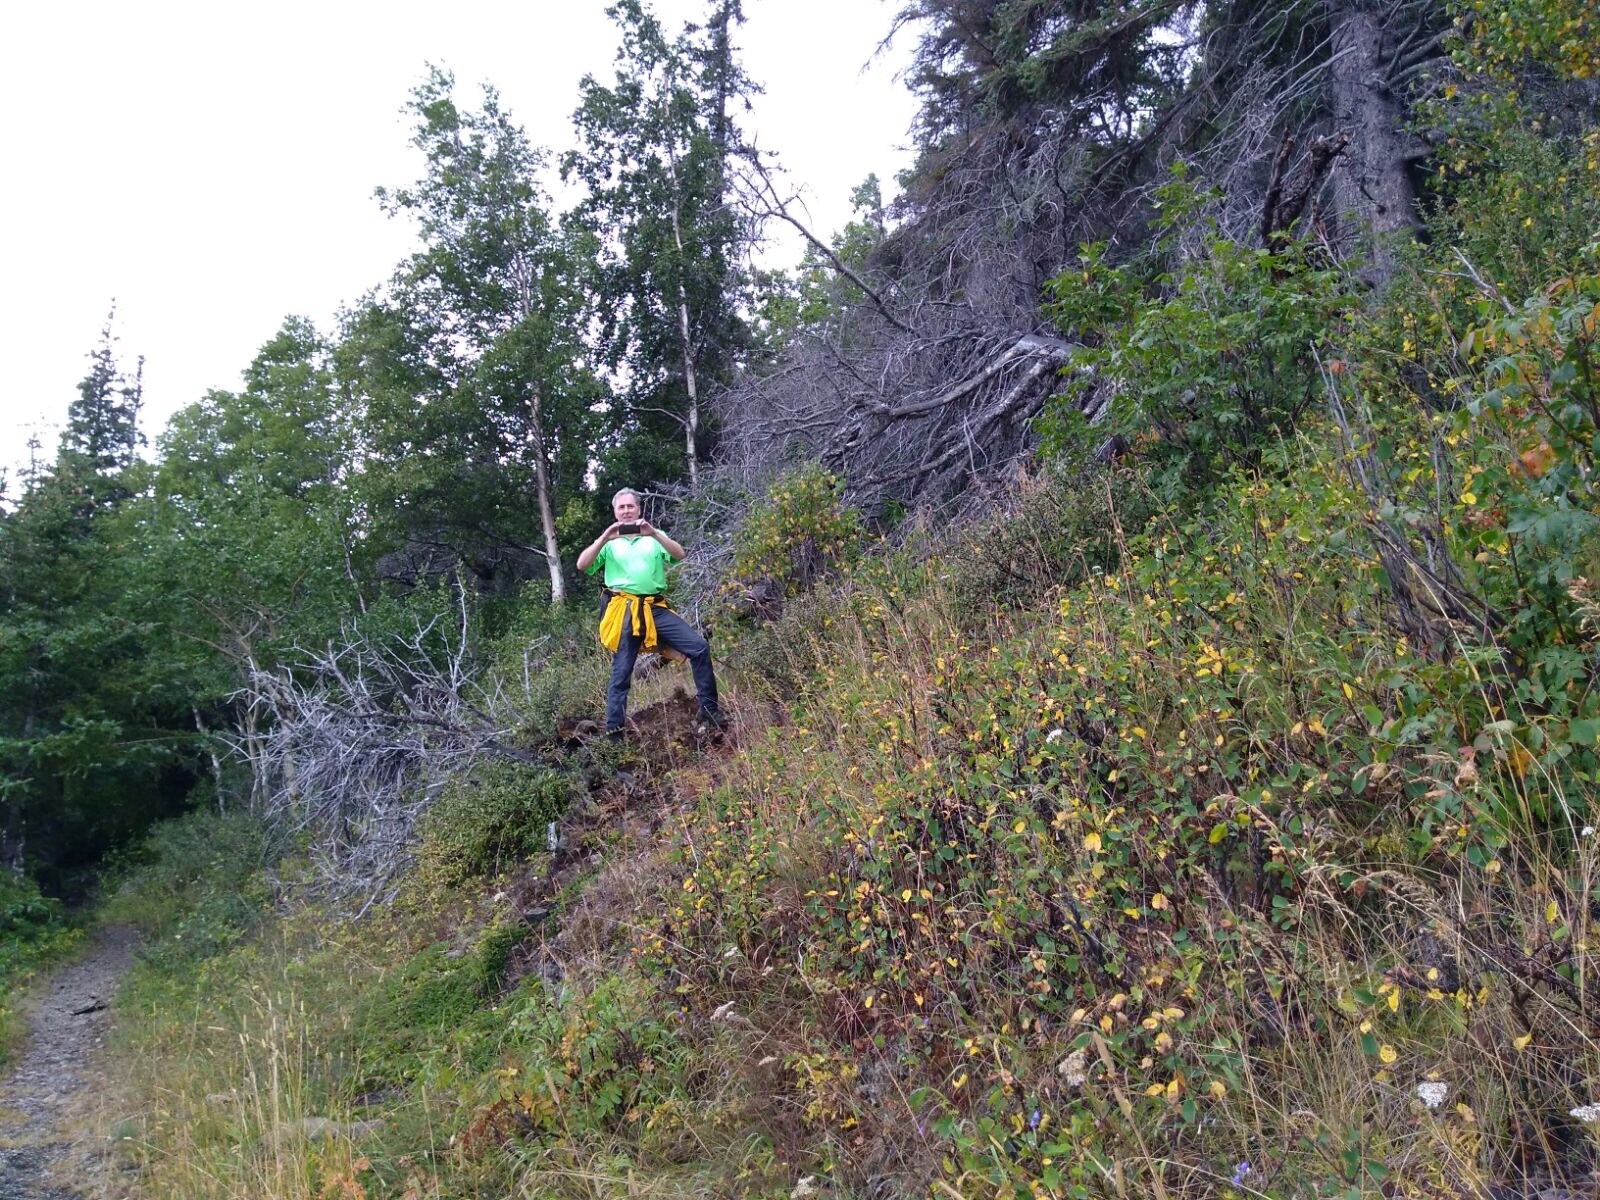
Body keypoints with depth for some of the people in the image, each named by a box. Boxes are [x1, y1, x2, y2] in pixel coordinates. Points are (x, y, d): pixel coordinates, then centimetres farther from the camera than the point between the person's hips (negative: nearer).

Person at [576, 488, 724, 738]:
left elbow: (679, 554, -2)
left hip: (655, 608, 1)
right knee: (621, 674, -1)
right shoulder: (609, 544, 14)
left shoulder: (654, 538, 16)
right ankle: (613, 732, 5)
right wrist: (604, 538, -11)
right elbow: (582, 565, -1)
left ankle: (709, 712, -1)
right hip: (624, 611, -1)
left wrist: (654, 533, -16)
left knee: (699, 648, -10)